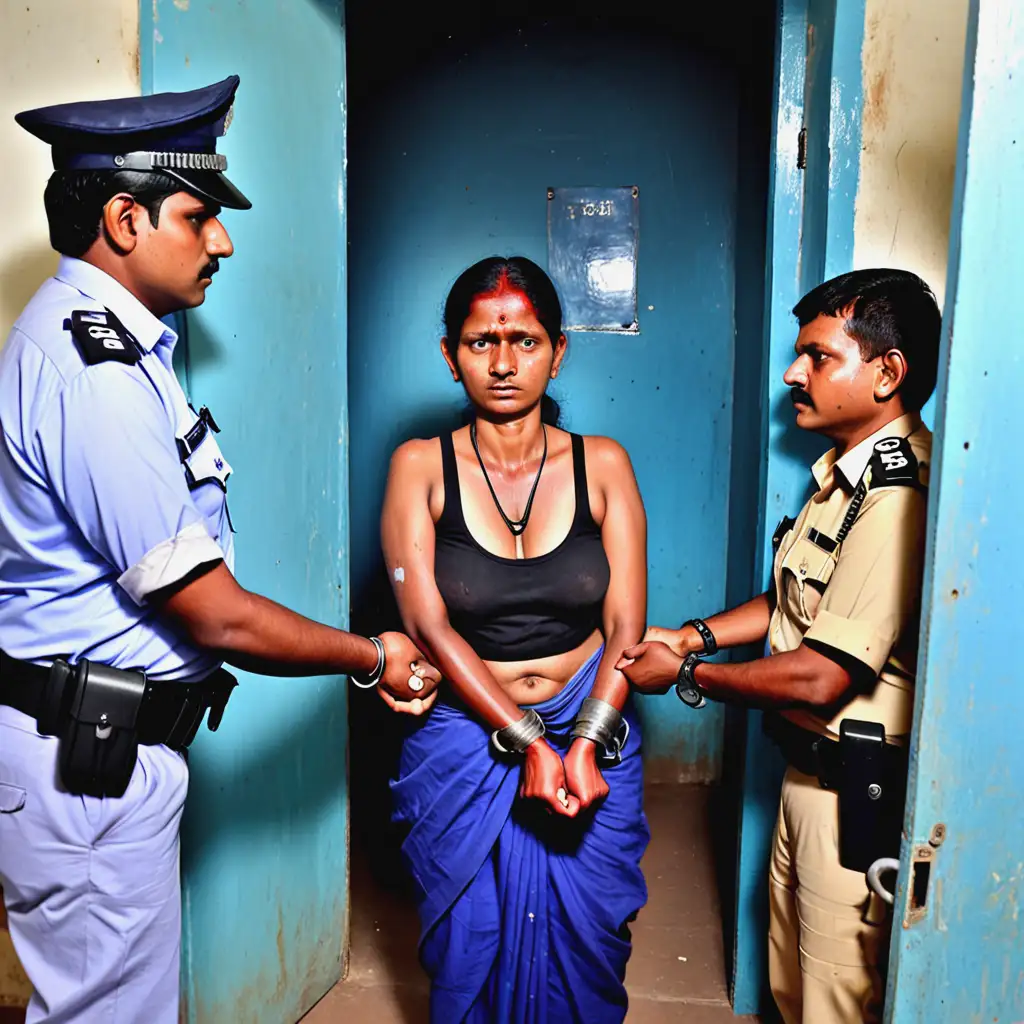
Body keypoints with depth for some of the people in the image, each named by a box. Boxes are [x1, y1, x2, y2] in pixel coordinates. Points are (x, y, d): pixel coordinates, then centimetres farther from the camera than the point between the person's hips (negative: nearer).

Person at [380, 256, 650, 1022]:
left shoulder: (603, 465, -1)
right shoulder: (421, 467, -4)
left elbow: (625, 626, -4)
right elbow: (428, 625, -11)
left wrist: (585, 744, -17)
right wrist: (527, 743, -17)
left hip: (595, 737, 1)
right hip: (465, 745, -1)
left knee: (583, 948, 13)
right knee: (470, 955, 13)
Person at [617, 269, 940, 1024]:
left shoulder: (899, 500, -27)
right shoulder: (847, 469, 6)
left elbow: (819, 678, -26)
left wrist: (686, 674, -13)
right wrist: (697, 635, 0)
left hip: (859, 791, -9)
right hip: (811, 766, 9)